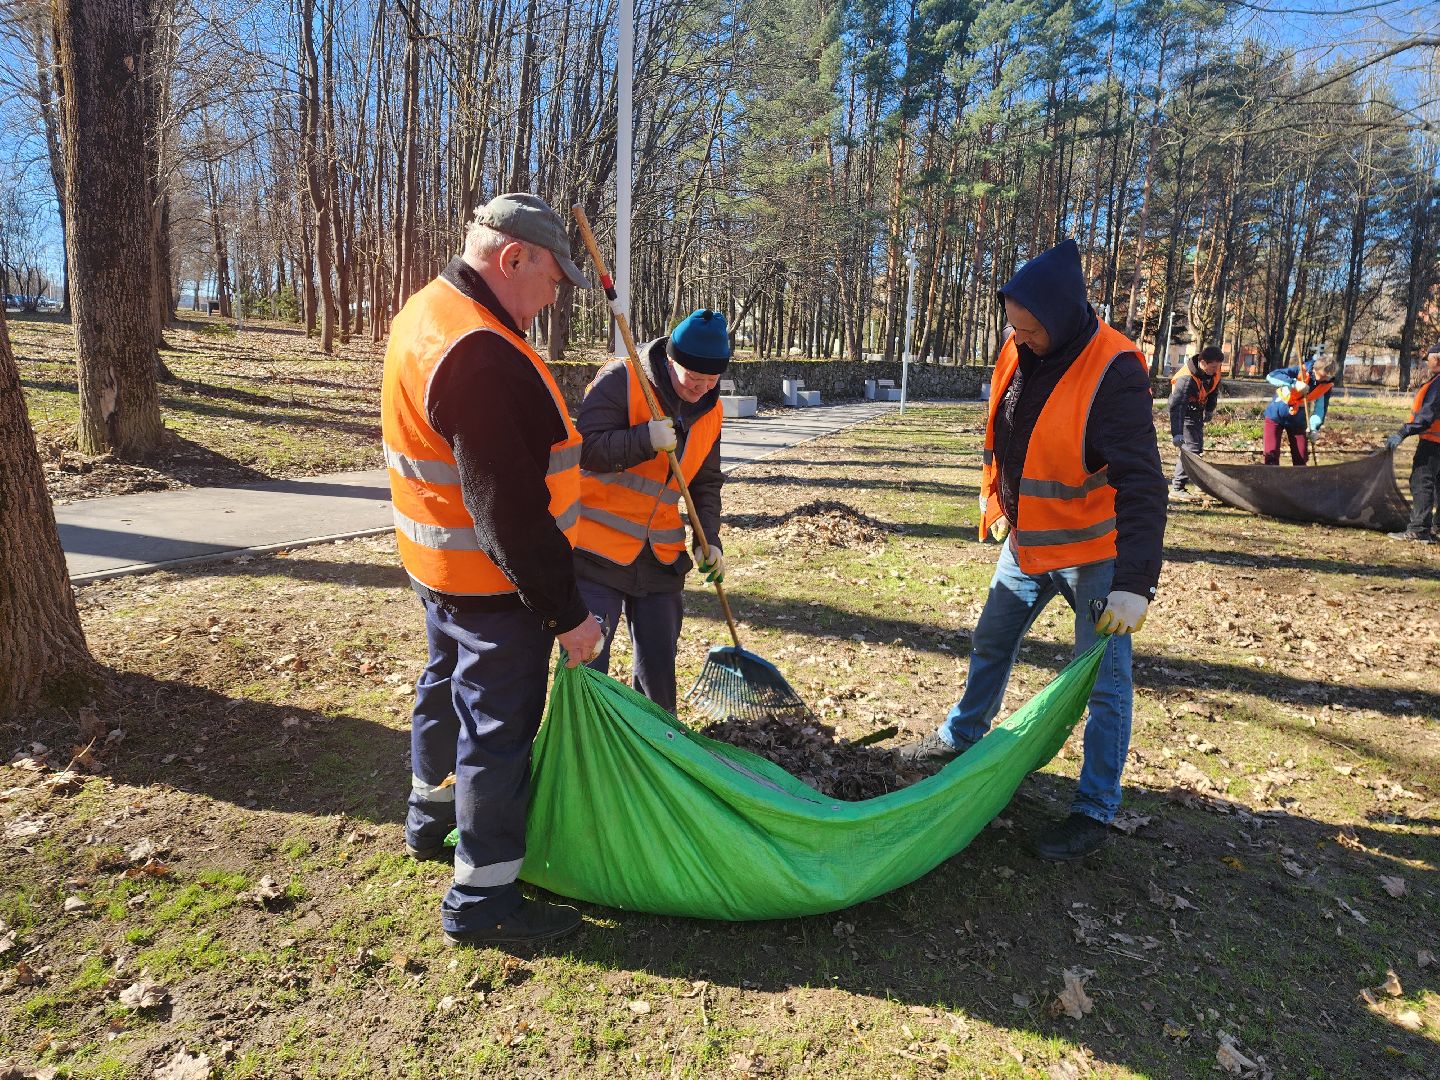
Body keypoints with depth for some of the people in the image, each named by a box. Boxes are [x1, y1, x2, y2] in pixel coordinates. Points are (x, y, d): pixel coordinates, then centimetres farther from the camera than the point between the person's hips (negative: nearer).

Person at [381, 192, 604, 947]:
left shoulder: (427, 314, 6)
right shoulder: (482, 356, -28)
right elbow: (511, 511, -29)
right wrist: (566, 611, -22)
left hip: (438, 562, 11)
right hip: (493, 580, -10)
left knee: (448, 687, 26)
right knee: (498, 726, 2)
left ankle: (432, 819, 48)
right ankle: (480, 899, 17)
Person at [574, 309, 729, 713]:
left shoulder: (710, 410, 7)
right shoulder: (620, 380, -13)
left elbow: (706, 483, 13)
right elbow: (584, 448, -19)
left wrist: (710, 540, 2)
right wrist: (646, 439, -31)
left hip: (660, 555, 6)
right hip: (597, 550, -6)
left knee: (659, 664, 16)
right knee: (588, 661, -2)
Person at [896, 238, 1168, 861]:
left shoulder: (1113, 373, -25)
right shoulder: (1018, 354, -3)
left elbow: (1141, 485, -29)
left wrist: (1134, 583, -35)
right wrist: (996, 502, 18)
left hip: (1094, 552, -7)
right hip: (1027, 541, 7)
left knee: (1104, 681, 2)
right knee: (990, 645, 19)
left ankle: (1095, 811, 17)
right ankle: (961, 739, 41)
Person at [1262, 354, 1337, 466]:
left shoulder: (1327, 385, -10)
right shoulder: (1301, 371, -20)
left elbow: (1321, 408, -8)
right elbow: (1271, 376, -30)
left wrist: (1314, 427, -23)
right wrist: (1294, 383, -41)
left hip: (1297, 421, 3)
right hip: (1276, 415, -3)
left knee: (1301, 457, 3)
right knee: (1271, 454, -12)